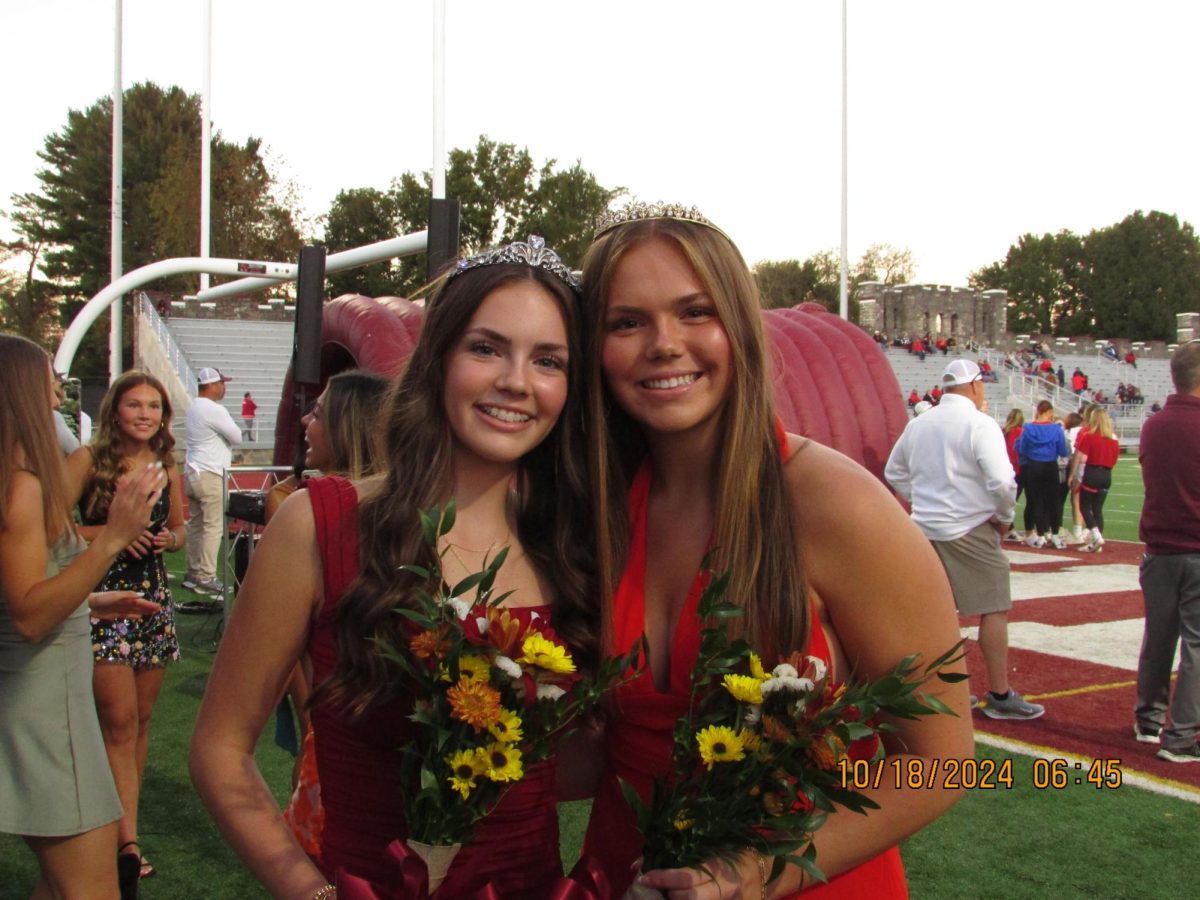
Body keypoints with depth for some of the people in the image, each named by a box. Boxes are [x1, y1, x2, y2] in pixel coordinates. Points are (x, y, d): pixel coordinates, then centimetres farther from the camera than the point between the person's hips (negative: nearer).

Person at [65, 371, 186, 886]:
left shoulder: (167, 466, 7)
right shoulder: (88, 460, -7)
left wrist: (169, 538, -3)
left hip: (152, 597, 5)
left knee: (141, 718, 10)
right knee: (120, 720, -9)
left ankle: (119, 817, 24)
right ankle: (128, 839, -7)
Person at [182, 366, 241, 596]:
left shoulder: (194, 407, 15)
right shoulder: (214, 410, -15)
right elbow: (237, 437, -11)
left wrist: (226, 456, 13)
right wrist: (228, 445, 8)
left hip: (193, 472, 10)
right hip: (210, 475, -10)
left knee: (195, 525, 13)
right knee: (213, 527, -6)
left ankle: (193, 572, 18)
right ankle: (206, 578, -6)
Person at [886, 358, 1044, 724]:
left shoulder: (918, 424, 9)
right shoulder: (980, 423, -12)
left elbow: (894, 472, 19)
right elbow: (1001, 480, -20)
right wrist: (1004, 517, -4)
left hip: (925, 528, 7)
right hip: (970, 529, -7)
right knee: (994, 610, 1)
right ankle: (1000, 696, 4)